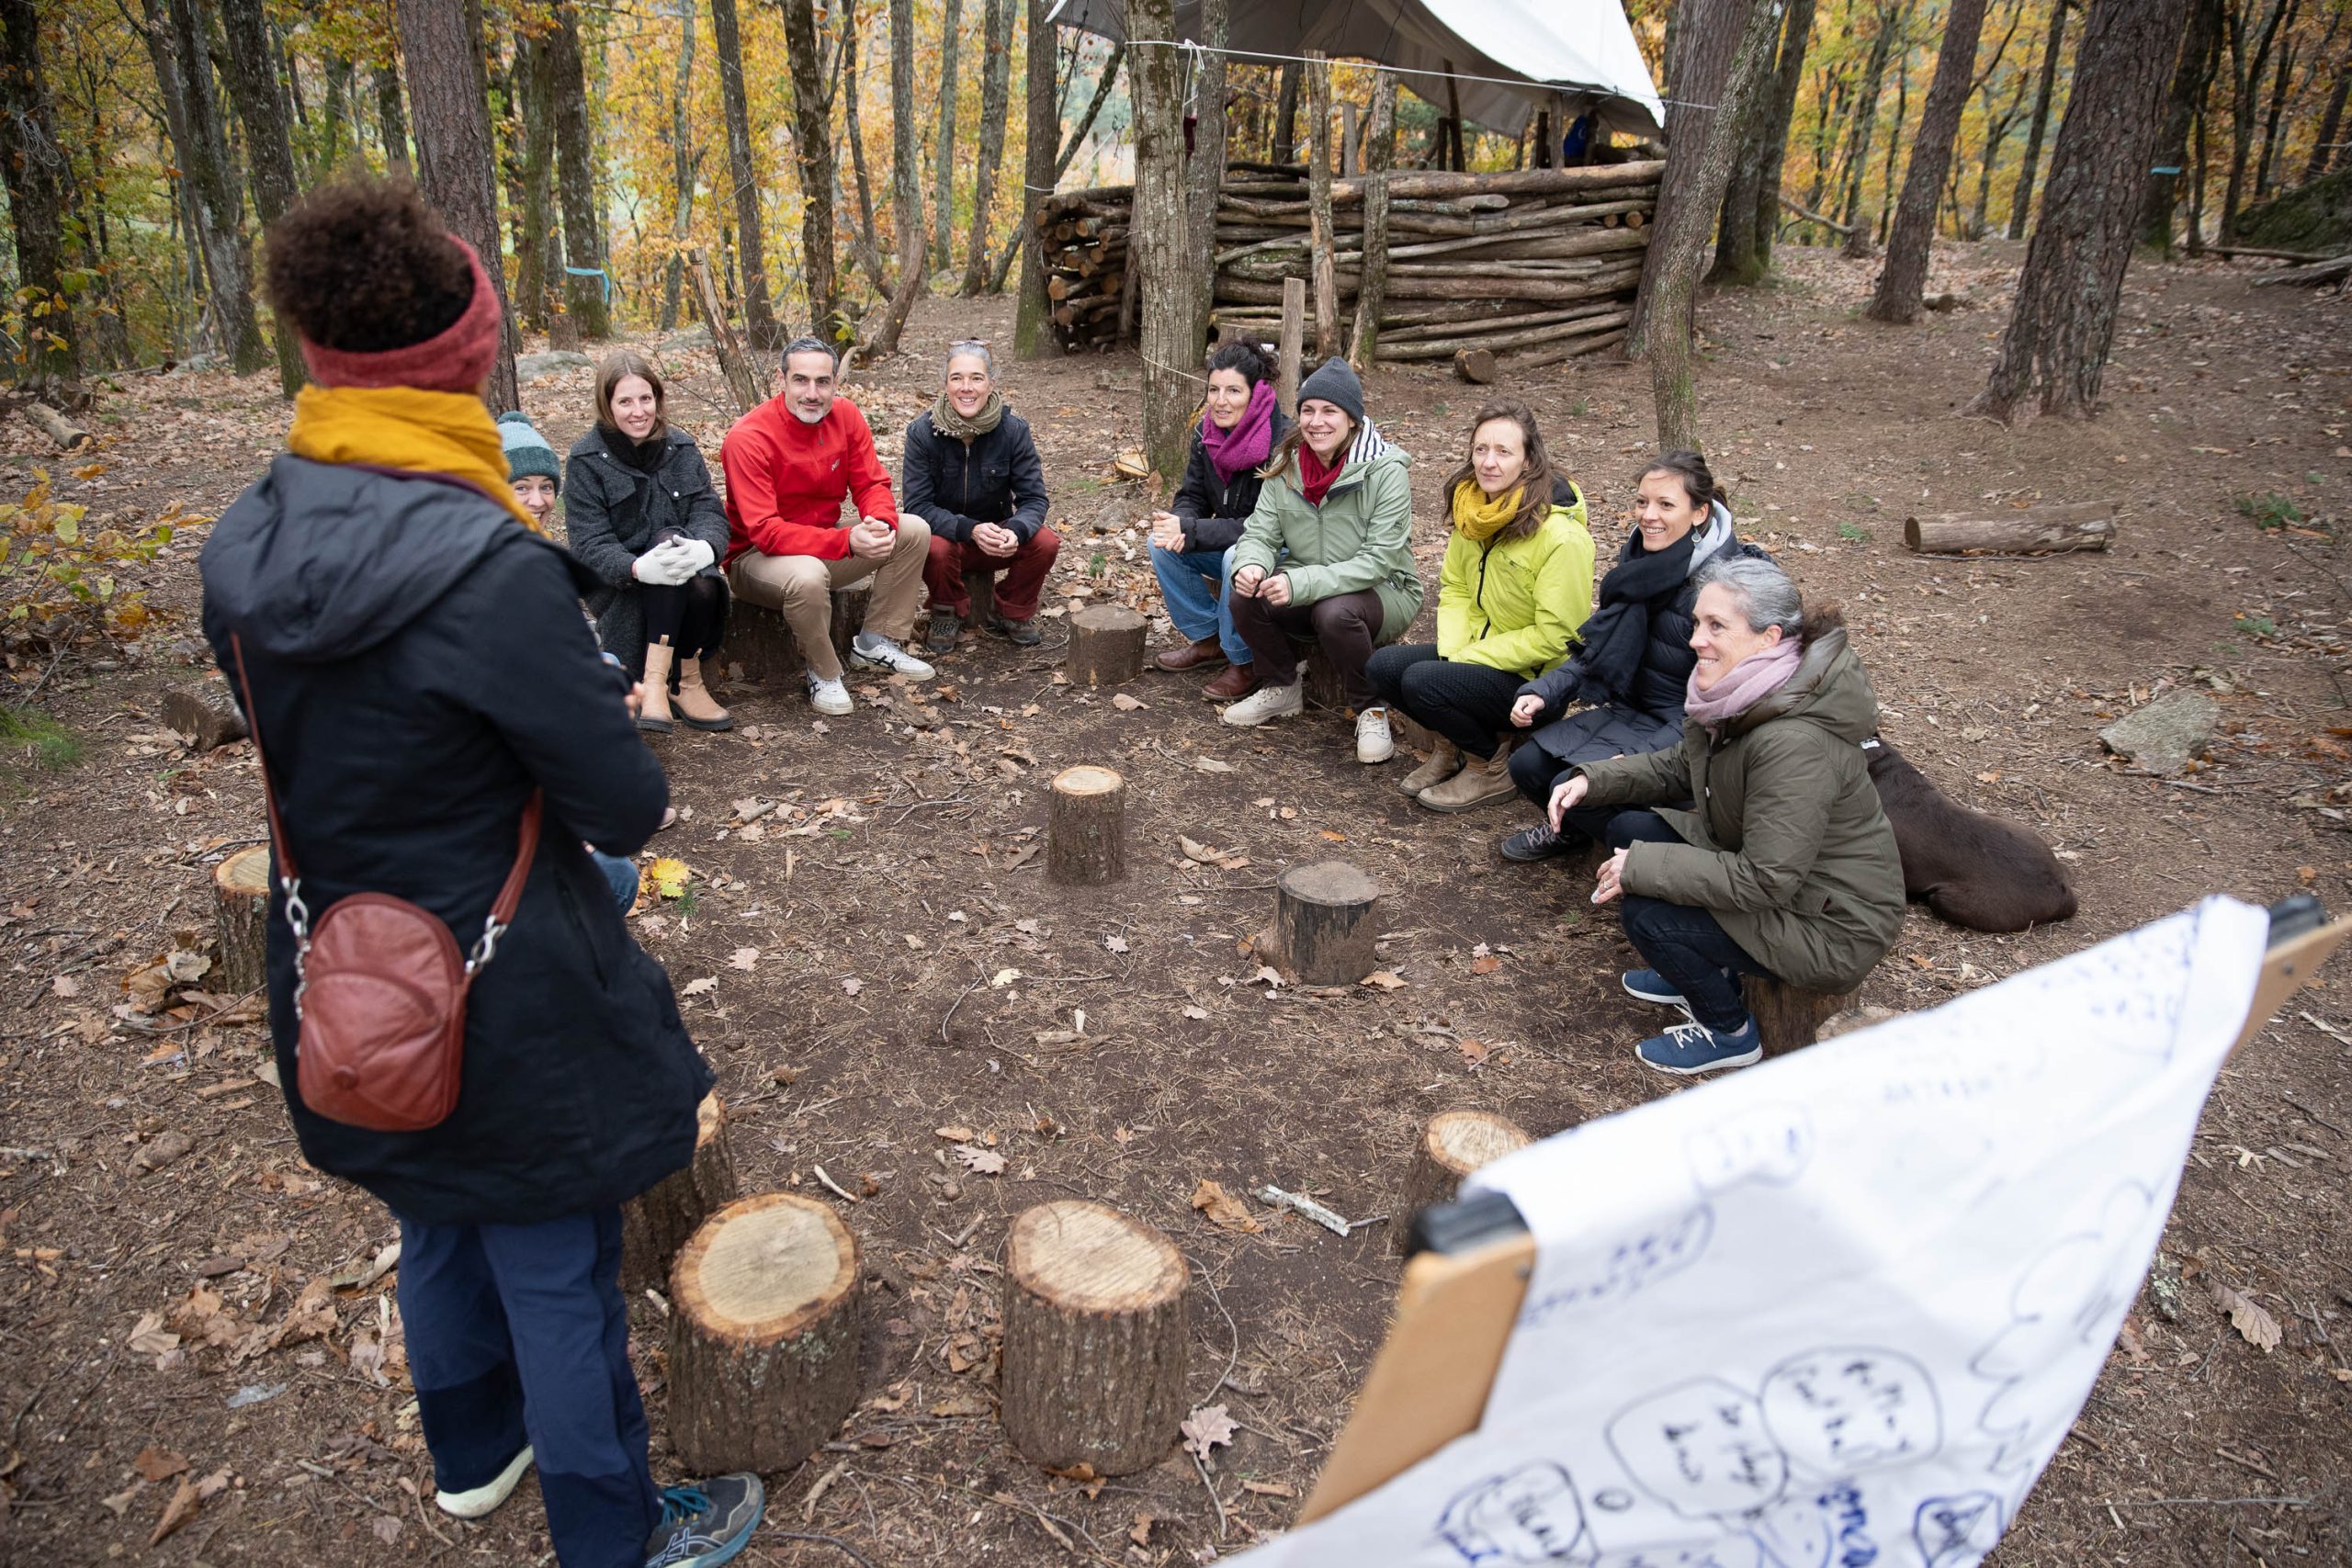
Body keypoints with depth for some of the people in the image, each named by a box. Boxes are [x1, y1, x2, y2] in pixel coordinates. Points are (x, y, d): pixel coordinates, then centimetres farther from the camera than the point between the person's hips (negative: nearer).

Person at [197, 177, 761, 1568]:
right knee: (560, 1274, 14)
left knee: (441, 1231, 29)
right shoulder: (491, 572, -29)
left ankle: (474, 1454, 55)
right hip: (507, 1005, -7)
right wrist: (607, 705, -1)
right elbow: (628, 809, -22)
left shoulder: (245, 551, -6)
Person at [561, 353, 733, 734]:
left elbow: (710, 512, -6)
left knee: (703, 587, -33)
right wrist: (638, 568, -38)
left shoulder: (681, 446, 4)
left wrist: (704, 547, -33)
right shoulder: (587, 460, -7)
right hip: (615, 584, -2)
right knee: (670, 536, -33)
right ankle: (687, 681, -32)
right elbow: (590, 547, -15)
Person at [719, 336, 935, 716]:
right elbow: (765, 532, -29)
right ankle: (824, 674, -13)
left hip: (826, 544, 7)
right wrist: (847, 541, -40)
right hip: (757, 556, -6)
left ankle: (875, 644, 1)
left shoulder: (846, 416, -7)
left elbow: (872, 485, -3)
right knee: (807, 575, -40)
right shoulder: (747, 439, -24)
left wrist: (880, 524, -29)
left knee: (914, 530, -7)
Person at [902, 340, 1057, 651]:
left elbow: (1034, 498, -14)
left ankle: (1013, 613, 4)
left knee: (1046, 543, -26)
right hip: (945, 534, -1)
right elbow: (918, 505, -20)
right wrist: (970, 529, -37)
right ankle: (949, 614, -1)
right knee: (936, 549, -35)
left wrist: (1015, 531, -37)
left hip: (998, 536, 2)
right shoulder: (923, 432, -17)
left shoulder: (1013, 430, -13)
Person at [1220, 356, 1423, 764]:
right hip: (1308, 598, 5)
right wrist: (1251, 565, -29)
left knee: (1335, 612, -37)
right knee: (1245, 598, -21)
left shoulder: (1386, 471, -18)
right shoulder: (1286, 466, -2)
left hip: (1382, 593, -5)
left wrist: (1301, 583, -35)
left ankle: (1372, 710, -10)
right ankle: (1282, 688, 5)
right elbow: (1261, 532, -3)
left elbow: (1379, 560, -24)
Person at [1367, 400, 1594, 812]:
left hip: (1534, 677, -7)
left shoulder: (1560, 537, -23)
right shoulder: (1472, 509, 0)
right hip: (1476, 651, 7)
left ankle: (1492, 765, -1)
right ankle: (1452, 744, 12)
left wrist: (1467, 658, -19)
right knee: (1382, 666, -12)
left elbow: (1554, 636, -21)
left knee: (1421, 681, -27)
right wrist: (1452, 651, -9)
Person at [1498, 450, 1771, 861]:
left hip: (1686, 735, -7)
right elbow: (1599, 646, 10)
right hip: (1632, 709, 7)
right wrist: (1544, 692, -6)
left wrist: (1643, 758, -28)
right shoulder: (1643, 559, 2)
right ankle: (1570, 827, 22)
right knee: (1527, 765, -7)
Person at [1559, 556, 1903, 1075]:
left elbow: (1764, 881, -31)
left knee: (1648, 915, -21)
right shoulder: (1734, 694, -6)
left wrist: (1642, 869, -26)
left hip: (1831, 926, -9)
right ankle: (1705, 972, 20)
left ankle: (1728, 1033, 7)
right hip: (1762, 869, 9)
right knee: (1628, 829, 2)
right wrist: (1593, 779, -4)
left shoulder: (1795, 743, -34)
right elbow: (1680, 766, 10)